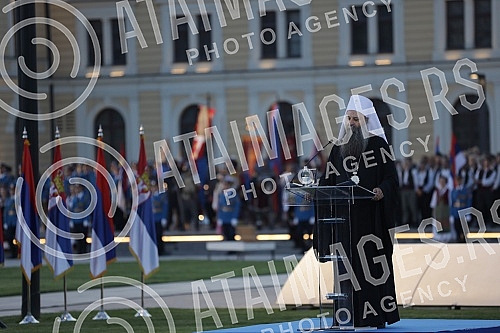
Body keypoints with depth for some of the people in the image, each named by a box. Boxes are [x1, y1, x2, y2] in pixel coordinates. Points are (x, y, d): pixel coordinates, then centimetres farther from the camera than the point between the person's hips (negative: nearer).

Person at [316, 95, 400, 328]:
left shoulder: (377, 144, 0)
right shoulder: (339, 147, 15)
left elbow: (391, 177, -6)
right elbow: (329, 180, 14)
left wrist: (382, 191, -24)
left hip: (371, 215, -5)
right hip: (345, 215, 5)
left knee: (373, 263, -5)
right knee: (349, 263, 2)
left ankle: (376, 315, -3)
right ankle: (352, 315, 3)